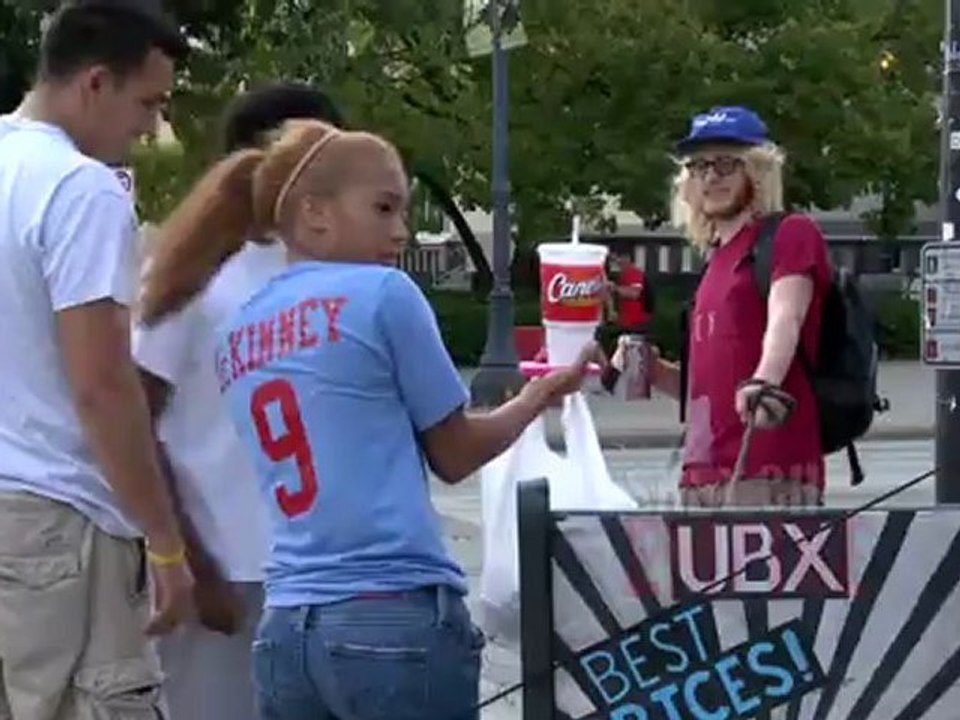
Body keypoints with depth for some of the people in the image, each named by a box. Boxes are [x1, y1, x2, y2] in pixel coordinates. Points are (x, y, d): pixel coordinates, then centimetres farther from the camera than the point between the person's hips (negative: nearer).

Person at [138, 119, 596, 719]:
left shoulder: (238, 334, 13)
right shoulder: (383, 294, -5)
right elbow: (454, 455, 3)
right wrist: (539, 396, 19)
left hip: (286, 631, 6)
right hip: (397, 619, -6)